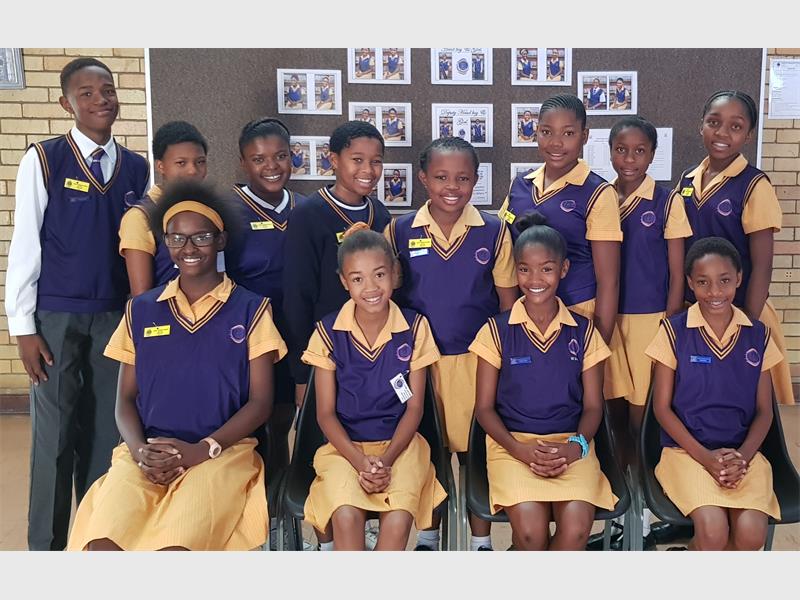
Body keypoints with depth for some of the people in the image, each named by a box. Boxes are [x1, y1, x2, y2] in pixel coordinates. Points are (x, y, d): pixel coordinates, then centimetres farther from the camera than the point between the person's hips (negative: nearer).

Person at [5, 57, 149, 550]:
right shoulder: (43, 160, -4)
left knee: (107, 432, 10)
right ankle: (46, 544, 19)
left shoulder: (137, 168, 6)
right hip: (56, 318, -3)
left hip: (116, 318, 3)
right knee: (55, 435, 3)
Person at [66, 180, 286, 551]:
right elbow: (126, 399, 14)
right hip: (147, 454, 3)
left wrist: (204, 449, -12)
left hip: (222, 451, -2)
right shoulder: (141, 310, 14)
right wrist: (139, 449, -7)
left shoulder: (250, 310, 5)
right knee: (102, 545, -26)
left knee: (175, 545, -31)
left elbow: (260, 402, 2)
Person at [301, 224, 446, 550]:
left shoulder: (414, 327, -2)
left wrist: (387, 459, -13)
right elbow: (325, 413, -1)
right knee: (346, 515, -29)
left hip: (399, 444, 0)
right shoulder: (328, 332, -4)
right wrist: (360, 461, -16)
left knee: (398, 518, -27)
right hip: (345, 446, 0)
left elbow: (414, 407, 0)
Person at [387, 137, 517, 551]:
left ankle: (481, 542, 28)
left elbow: (508, 302, 3)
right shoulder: (399, 232, -2)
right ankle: (427, 538, 33)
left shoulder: (494, 232, -2)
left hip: (477, 359, 0)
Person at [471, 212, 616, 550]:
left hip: (570, 445, 1)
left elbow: (593, 406, 9)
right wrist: (520, 449, -13)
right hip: (512, 443, -1)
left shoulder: (583, 332, 8)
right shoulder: (497, 331, 3)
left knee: (576, 525, -27)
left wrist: (575, 446, -12)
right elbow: (484, 408, 3)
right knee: (530, 528, -28)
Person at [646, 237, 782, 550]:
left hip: (743, 453, 3)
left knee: (752, 533, -22)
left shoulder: (757, 335, 6)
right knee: (714, 529, -26)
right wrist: (705, 456, -12)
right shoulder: (674, 331, -3)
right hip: (687, 450, -3)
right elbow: (662, 407, -2)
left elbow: (764, 411, 9)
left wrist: (742, 456, -9)